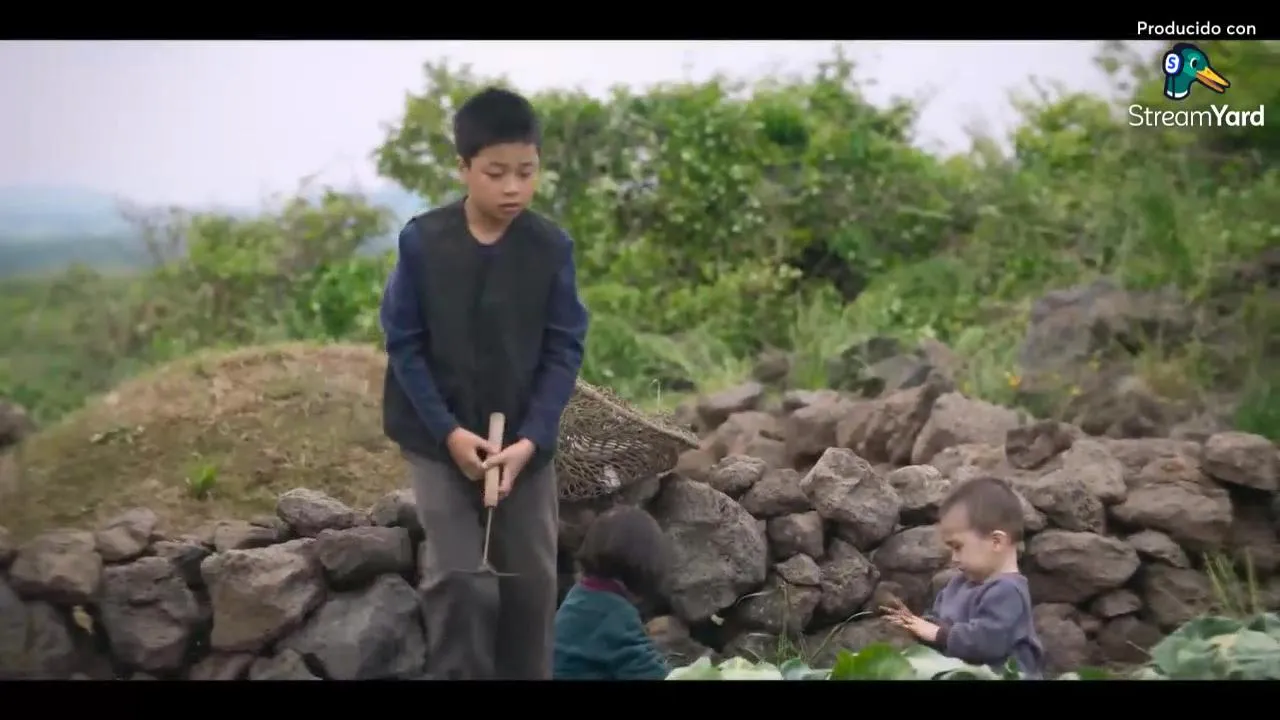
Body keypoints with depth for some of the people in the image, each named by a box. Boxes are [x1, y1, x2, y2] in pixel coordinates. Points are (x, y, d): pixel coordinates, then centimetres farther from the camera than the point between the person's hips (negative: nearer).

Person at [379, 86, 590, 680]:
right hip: (440, 439, -2)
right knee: (461, 580, -9)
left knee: (531, 582, 6)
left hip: (526, 441, 2)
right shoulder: (422, 241, -11)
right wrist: (448, 431, -15)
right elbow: (404, 345, -7)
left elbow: (565, 351, -5)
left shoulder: (552, 248, -7)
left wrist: (532, 438, -15)